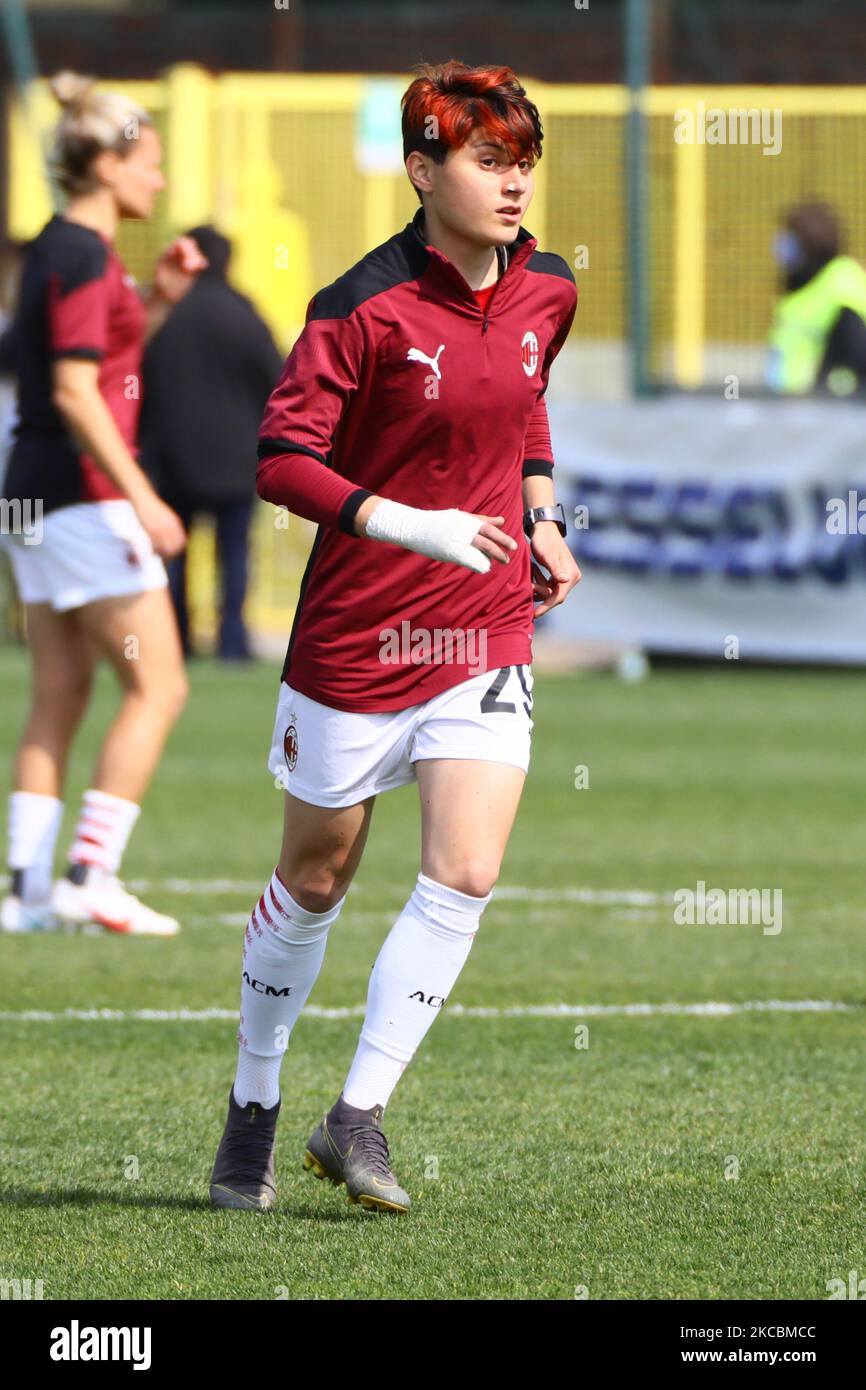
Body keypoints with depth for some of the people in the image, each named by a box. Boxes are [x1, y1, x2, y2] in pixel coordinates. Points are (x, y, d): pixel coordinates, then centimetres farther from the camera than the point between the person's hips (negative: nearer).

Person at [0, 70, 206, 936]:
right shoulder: (83, 258, -14)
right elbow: (75, 392, -20)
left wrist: (160, 299, 14)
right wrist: (142, 500, -22)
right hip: (83, 498, -10)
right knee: (157, 686, -5)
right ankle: (92, 874, -8)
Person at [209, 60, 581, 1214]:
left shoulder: (546, 292, 2)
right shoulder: (367, 307, -17)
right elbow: (283, 461, -18)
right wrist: (411, 527, -28)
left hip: (488, 633, 4)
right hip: (358, 632, -4)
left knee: (464, 876, -12)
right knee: (315, 878, 10)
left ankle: (359, 1118, -3)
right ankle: (254, 1108, 30)